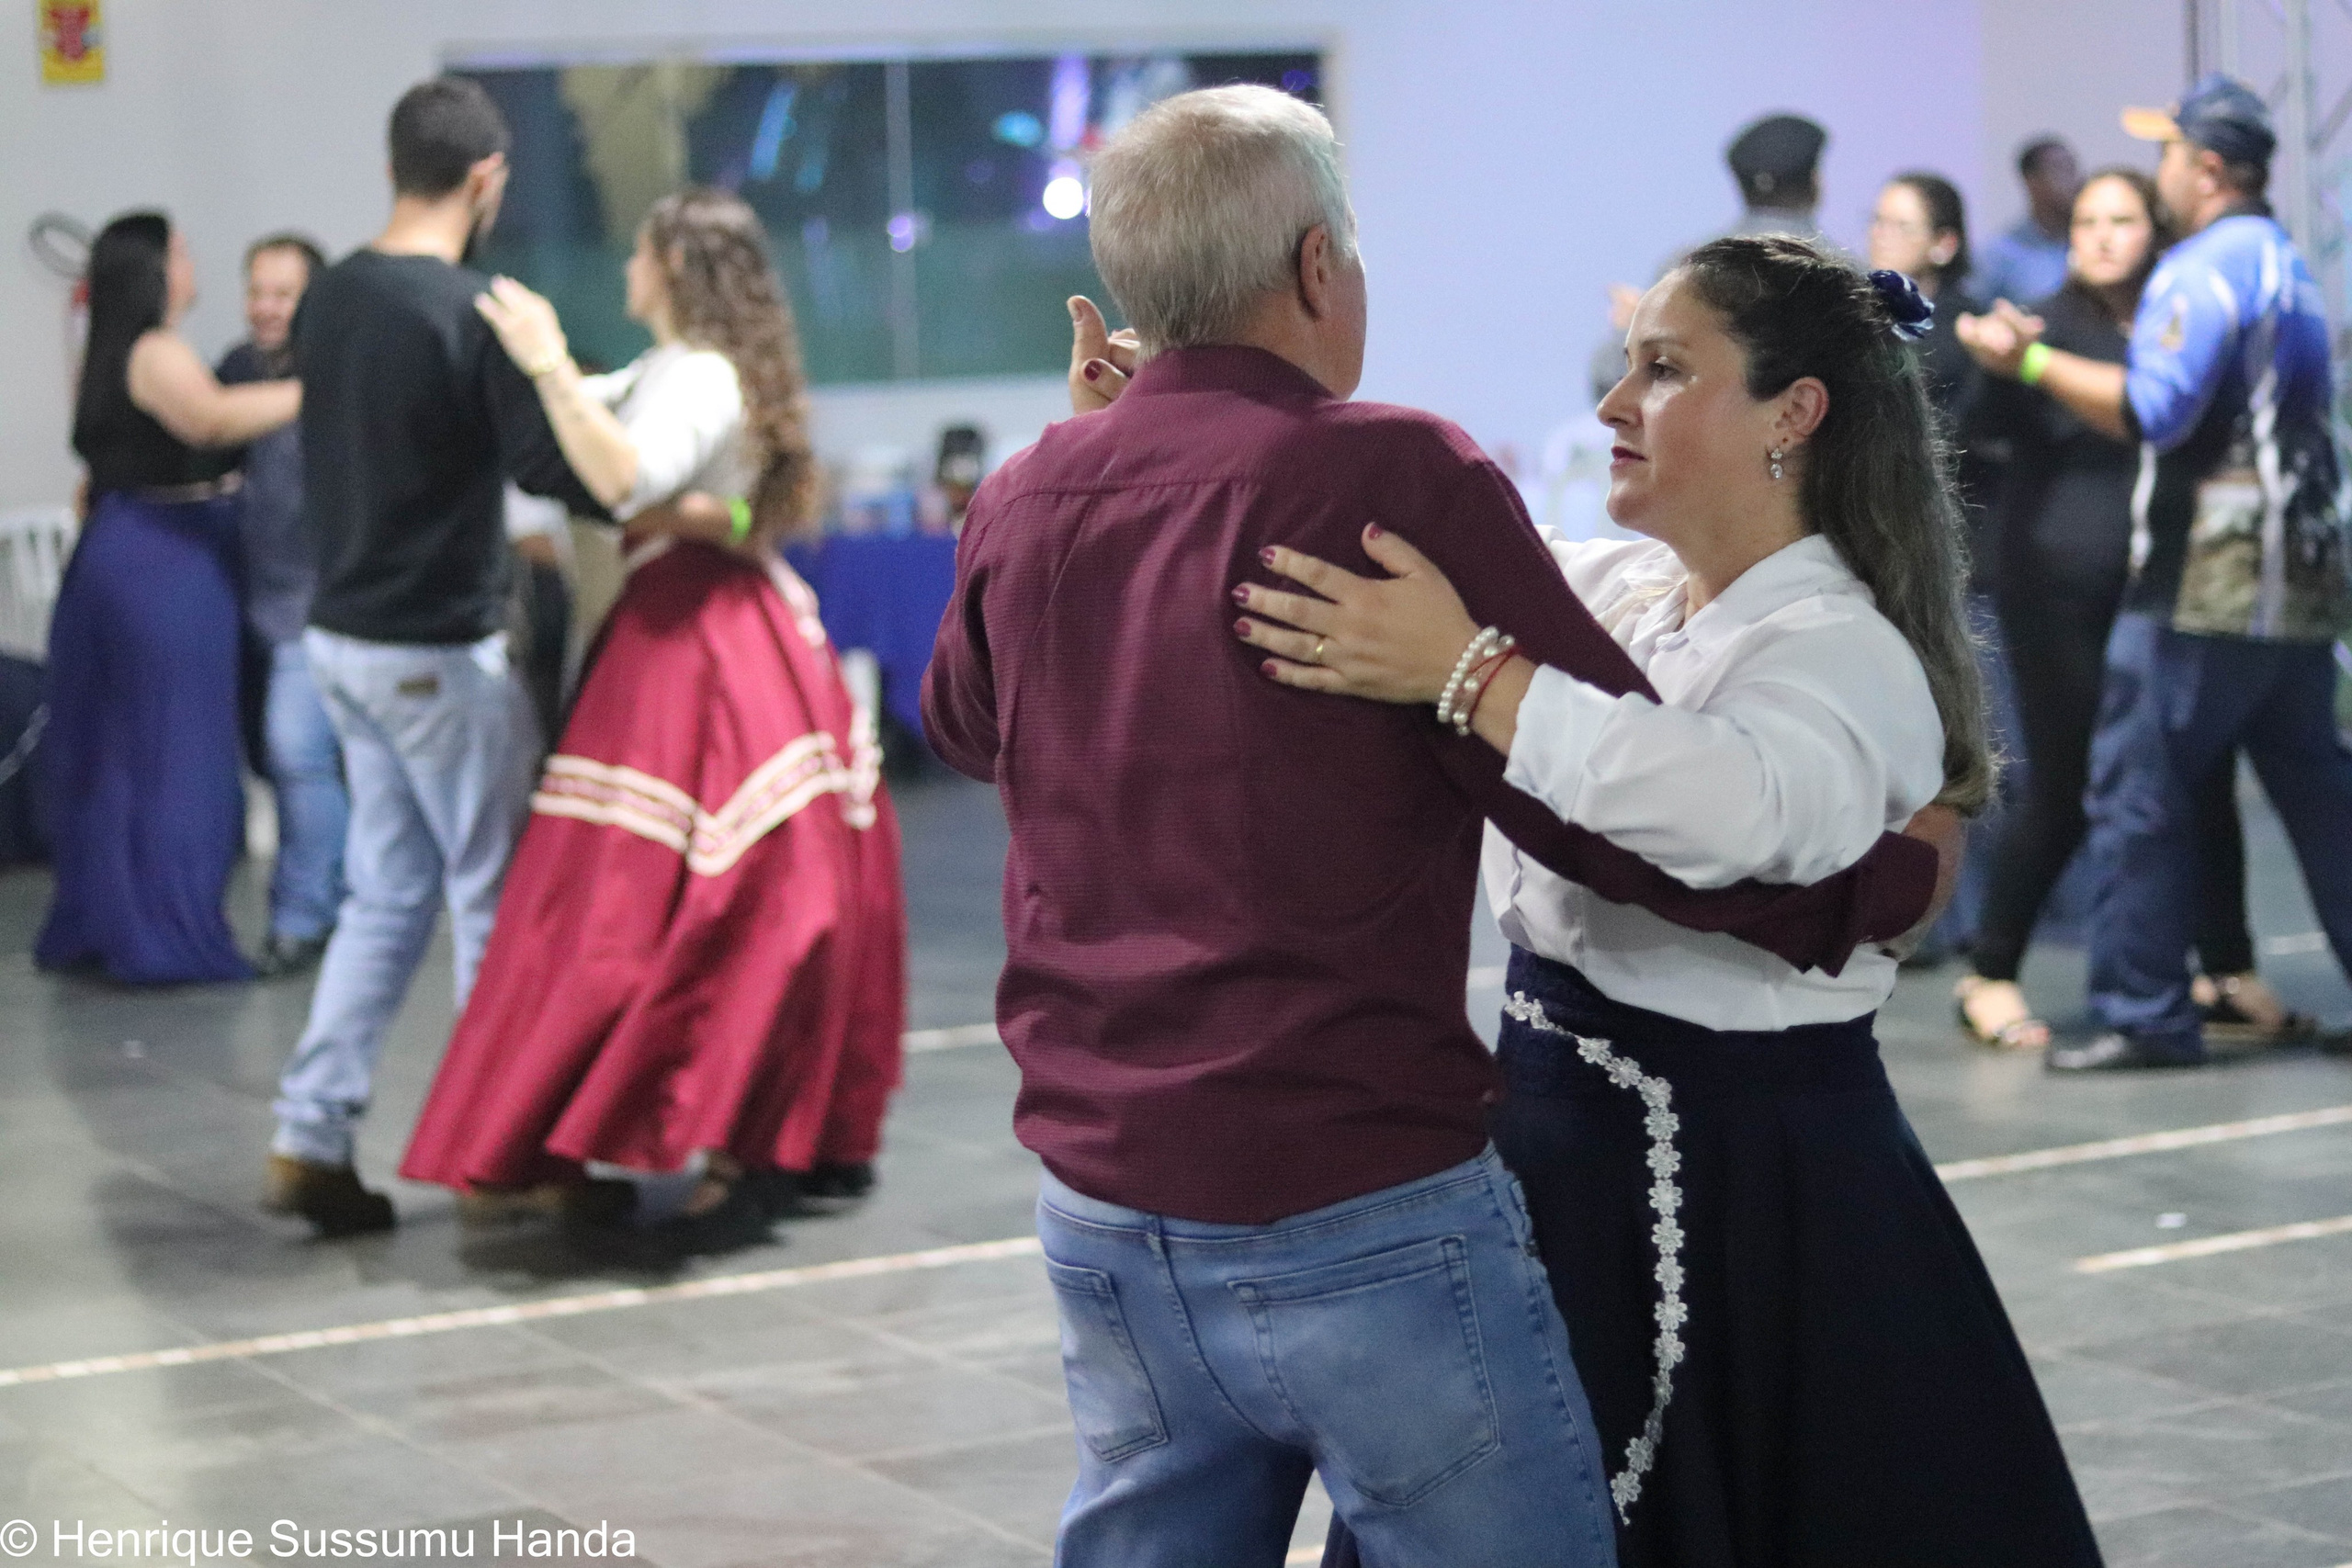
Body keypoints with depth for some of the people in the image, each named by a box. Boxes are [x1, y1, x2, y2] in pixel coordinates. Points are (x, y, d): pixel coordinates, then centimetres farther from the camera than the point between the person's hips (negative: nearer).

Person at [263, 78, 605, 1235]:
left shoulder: (328, 300, 5)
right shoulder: (472, 313, -18)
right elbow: (561, 469, -23)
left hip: (343, 637, 7)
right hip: (439, 652, -7)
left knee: (386, 891, 14)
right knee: (497, 898, 6)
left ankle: (310, 1138, 9)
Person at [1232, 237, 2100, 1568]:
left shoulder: (1846, 651, -16)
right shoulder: (1598, 587, 8)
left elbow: (1737, 802, -38)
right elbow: (1358, 585, 11)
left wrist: (1470, 674, -43)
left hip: (1750, 1195, -7)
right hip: (1566, 1151, 7)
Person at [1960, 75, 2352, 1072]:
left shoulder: (2206, 267, -12)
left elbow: (2152, 410, -20)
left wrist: (2033, 361, -13)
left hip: (2206, 578, -9)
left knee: (2140, 788, -4)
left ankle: (2144, 1014, -2)